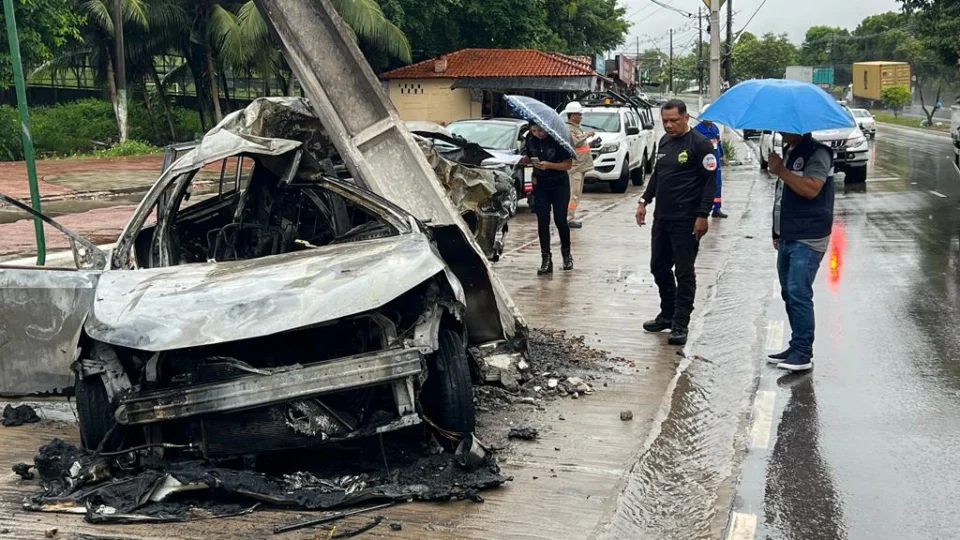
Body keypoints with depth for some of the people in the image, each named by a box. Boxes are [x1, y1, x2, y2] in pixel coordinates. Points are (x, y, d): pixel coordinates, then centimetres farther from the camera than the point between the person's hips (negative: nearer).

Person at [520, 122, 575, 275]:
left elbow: (568, 164, -17)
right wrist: (524, 160, -13)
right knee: (542, 221, -2)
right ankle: (546, 259, 0)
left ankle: (566, 253, 22)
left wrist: (549, 165, -31)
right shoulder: (530, 139, -5)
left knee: (560, 220, 0)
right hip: (540, 184, 4)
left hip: (559, 184, -4)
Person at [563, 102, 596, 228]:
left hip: (581, 165, 11)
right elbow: (574, 142, -26)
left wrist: (588, 135, 17)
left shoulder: (576, 127, 19)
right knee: (573, 193, -11)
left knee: (576, 193, 13)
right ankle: (569, 219, -9)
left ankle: (571, 217, 18)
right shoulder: (568, 128, -13)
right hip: (574, 166, -11)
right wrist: (587, 135, -20)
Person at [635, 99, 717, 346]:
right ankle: (667, 314, 30)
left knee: (684, 273, -2)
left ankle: (680, 325, 4)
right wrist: (644, 201, 17)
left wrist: (703, 215, -18)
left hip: (686, 221, -8)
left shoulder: (700, 144, -10)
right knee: (659, 268, 15)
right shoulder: (664, 142, 13)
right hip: (662, 218, 8)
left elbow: (710, 182, -13)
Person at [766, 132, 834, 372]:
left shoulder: (817, 153, -12)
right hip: (788, 237, 9)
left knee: (799, 293, -12)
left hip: (807, 240, -9)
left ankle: (803, 354, -6)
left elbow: (810, 189, -27)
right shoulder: (788, 152, 17)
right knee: (789, 293, 12)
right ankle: (797, 348, 20)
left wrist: (780, 170, -20)